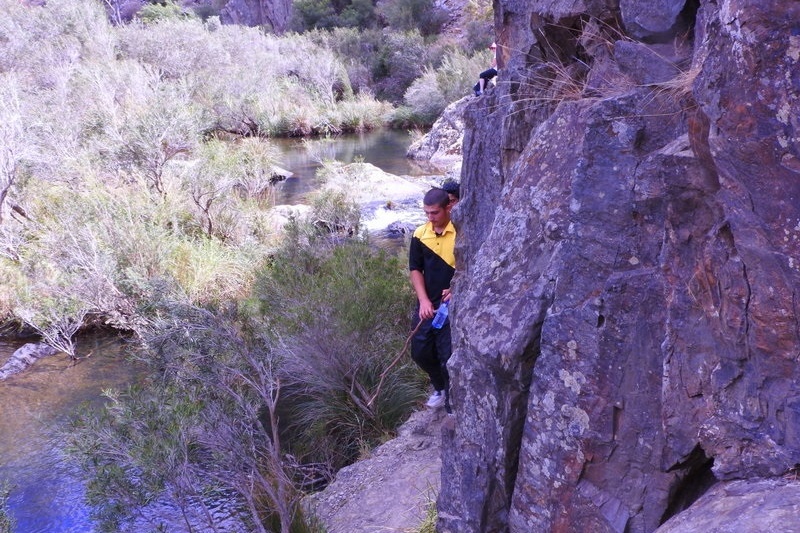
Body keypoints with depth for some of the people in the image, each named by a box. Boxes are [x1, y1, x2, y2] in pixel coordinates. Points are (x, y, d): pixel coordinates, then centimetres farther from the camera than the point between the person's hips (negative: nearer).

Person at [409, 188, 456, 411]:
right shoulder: (420, 234, 1)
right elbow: (415, 269, 4)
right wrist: (423, 300, -8)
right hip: (426, 305, 5)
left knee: (449, 357, -1)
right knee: (420, 352, 15)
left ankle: (452, 404, 16)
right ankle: (440, 388, 41)